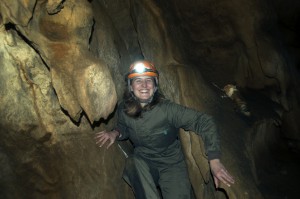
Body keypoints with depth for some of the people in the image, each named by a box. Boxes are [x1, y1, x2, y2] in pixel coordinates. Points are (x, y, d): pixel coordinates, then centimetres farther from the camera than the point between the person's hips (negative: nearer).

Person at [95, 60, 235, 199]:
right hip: (142, 162, 2)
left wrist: (214, 161, -27)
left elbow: (204, 122, -21)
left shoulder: (167, 109, -23)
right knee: (132, 164, -31)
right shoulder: (123, 109, -9)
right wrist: (115, 133, -11)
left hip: (171, 165, -2)